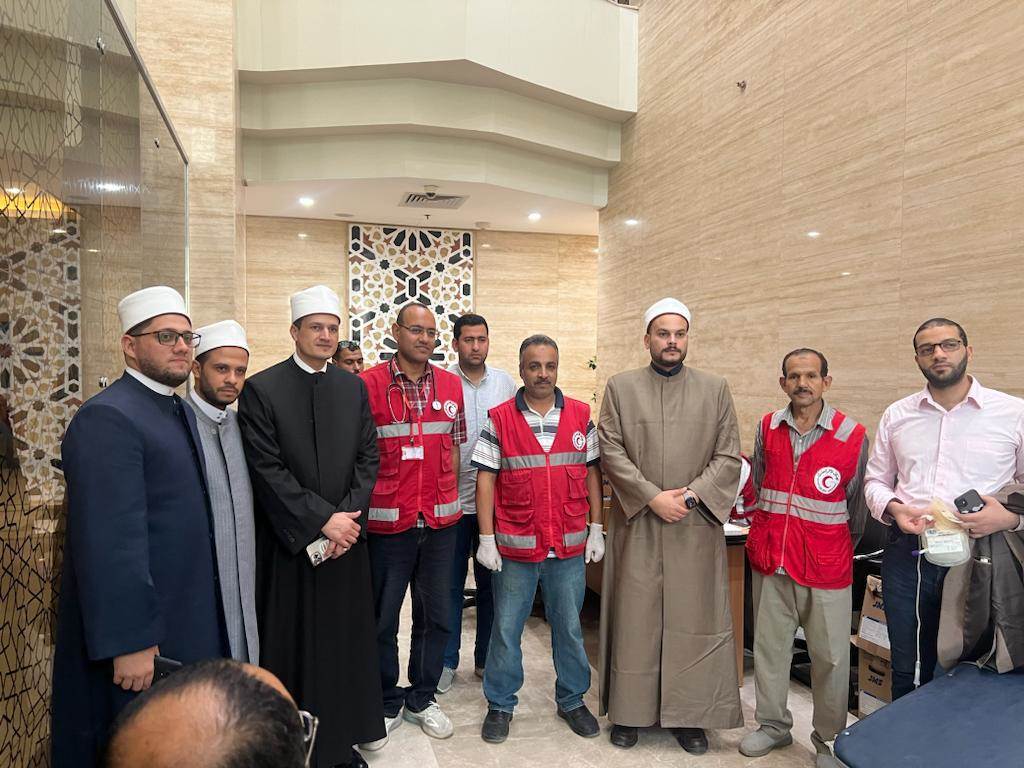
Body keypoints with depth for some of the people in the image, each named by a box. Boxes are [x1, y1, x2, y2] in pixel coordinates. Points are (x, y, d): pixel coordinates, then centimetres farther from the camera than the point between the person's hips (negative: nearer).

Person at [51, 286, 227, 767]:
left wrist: (205, 615, 14)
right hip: (141, 629, -8)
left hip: (188, 621, 8)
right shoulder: (106, 417, -19)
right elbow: (110, 540, -25)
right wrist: (130, 643, -24)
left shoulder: (181, 412, 10)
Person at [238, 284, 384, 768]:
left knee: (345, 644, 11)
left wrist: (347, 517, -8)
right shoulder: (261, 389, -5)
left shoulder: (354, 388, 7)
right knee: (291, 648, 7)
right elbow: (268, 471, -11)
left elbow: (368, 459, 5)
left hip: (345, 538, 4)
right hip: (289, 542, -3)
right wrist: (322, 520, -13)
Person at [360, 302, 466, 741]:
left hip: (440, 522, 4)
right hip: (387, 522, -3)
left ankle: (422, 698, 34)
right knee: (382, 619, 11)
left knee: (435, 616, 14)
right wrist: (361, 508, -6)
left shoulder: (451, 385, 5)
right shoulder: (368, 384, -7)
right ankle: (387, 703, 32)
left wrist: (449, 502, 9)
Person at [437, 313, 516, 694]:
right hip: (452, 499, -2)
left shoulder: (505, 382, 5)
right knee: (450, 583, 8)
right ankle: (447, 662, 24)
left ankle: (486, 658, 29)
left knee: (491, 582, 13)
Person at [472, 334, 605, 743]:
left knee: (569, 627, 15)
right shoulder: (499, 419, -4)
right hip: (515, 545, -1)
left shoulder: (581, 416, 3)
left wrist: (596, 529, 5)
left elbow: (592, 474, 7)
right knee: (506, 629, 11)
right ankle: (500, 704, 30)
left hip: (570, 544, 2)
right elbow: (485, 479, -4)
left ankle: (571, 699, 35)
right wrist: (486, 538, -7)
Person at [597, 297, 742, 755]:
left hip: (696, 527, 1)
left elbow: (728, 456, 2)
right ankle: (629, 711, 21)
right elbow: (611, 452, -4)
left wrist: (691, 495, -12)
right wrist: (652, 497, -12)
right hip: (636, 524, -1)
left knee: (694, 620, 6)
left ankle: (690, 715, 21)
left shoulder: (715, 389, 6)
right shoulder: (620, 387, 3)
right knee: (635, 617, 7)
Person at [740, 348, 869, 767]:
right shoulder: (767, 428, 2)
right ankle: (774, 724, 33)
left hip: (826, 564, -3)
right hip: (770, 559, 3)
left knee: (830, 656, 8)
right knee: (769, 646, 13)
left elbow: (857, 501, 5)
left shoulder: (852, 435, -7)